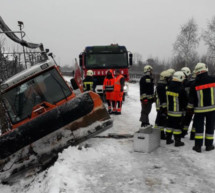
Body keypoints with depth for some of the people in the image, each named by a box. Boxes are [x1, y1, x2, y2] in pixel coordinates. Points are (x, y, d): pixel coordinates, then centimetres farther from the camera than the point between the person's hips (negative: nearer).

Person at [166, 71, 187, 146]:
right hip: (178, 112, -7)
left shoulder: (169, 87, 4)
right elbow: (185, 100, -11)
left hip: (169, 110, 7)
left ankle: (168, 139, 24)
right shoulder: (181, 89, -19)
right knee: (177, 126, 2)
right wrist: (183, 107, 7)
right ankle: (177, 141, 9)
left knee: (170, 125, 16)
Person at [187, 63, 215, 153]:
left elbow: (191, 98, 0)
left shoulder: (195, 84, -6)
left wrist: (190, 108, 12)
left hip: (200, 109, -1)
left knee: (199, 127, 8)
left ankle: (198, 146, 6)